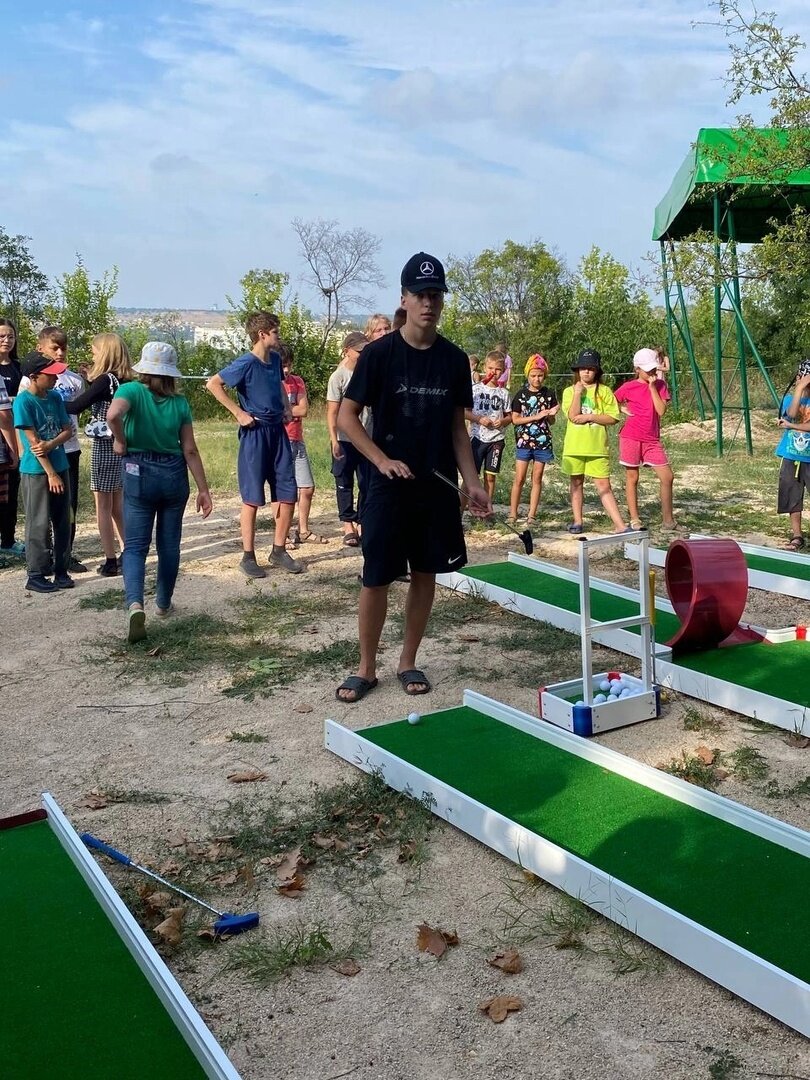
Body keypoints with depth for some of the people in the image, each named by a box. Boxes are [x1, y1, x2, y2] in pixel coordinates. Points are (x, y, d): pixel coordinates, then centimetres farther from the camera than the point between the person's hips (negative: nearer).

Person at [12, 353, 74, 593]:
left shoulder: (55, 397, 5)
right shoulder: (23, 401, -13)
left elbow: (68, 430, 6)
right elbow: (33, 441, -14)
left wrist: (50, 445, -15)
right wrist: (51, 474, -14)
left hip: (60, 467, 6)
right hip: (36, 472, -6)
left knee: (63, 522, 9)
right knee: (39, 525, 0)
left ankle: (61, 571, 19)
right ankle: (36, 575, 10)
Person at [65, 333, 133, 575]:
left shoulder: (104, 381, -14)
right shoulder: (126, 382, 7)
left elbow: (76, 407, -16)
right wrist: (92, 380, 12)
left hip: (105, 448, -7)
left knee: (103, 507, 1)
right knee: (118, 505, 16)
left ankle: (110, 561, 4)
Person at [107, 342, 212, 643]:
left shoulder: (131, 390, -8)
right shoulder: (180, 402, 0)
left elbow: (113, 415, -30)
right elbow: (190, 451, -1)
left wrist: (120, 441, -11)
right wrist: (203, 489, 4)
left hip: (139, 473, -2)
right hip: (173, 474, 2)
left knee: (135, 545, 1)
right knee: (169, 545, 16)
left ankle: (135, 604, -22)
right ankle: (163, 604, 29)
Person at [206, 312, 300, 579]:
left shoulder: (275, 359, 9)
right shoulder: (246, 363, -13)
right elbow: (213, 384, -17)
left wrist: (286, 409, 13)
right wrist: (238, 413, -17)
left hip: (278, 431, 7)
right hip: (255, 434, -7)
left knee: (288, 495, 6)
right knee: (253, 498, -1)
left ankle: (279, 551, 18)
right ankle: (248, 557, 9)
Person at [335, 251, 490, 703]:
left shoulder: (455, 359, 4)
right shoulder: (379, 353, -7)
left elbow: (457, 427, 9)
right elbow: (347, 416, -3)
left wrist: (473, 483, 1)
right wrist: (382, 460, -14)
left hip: (439, 487, 3)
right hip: (389, 487, -3)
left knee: (426, 574, 9)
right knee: (376, 578, 0)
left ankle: (409, 662, 24)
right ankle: (367, 668, 17)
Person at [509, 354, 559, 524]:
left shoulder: (549, 394, 4)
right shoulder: (521, 394, 0)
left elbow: (551, 422, 8)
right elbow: (515, 419, -4)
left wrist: (551, 414, -14)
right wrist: (536, 416, -13)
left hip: (543, 441, 2)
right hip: (524, 441, -2)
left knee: (537, 478, 5)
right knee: (519, 479, -3)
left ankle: (531, 515, 10)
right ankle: (513, 514, 3)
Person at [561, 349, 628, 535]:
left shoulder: (604, 391, 3)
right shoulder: (570, 391, 5)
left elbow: (613, 418, -3)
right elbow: (573, 416, -9)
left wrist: (590, 417, -13)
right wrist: (578, 392, -12)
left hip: (597, 447, -2)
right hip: (574, 446, 2)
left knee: (603, 485, -4)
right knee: (576, 483, 11)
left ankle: (619, 525, -5)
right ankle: (577, 522, 21)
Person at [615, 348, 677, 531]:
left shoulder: (660, 385, 5)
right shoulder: (628, 387, -1)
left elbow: (661, 410, -8)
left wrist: (652, 387, -10)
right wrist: (623, 409, -5)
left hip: (652, 439, 3)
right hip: (631, 438, -3)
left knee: (667, 476, -2)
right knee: (632, 478, 4)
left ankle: (668, 521, 6)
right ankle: (634, 520, 14)